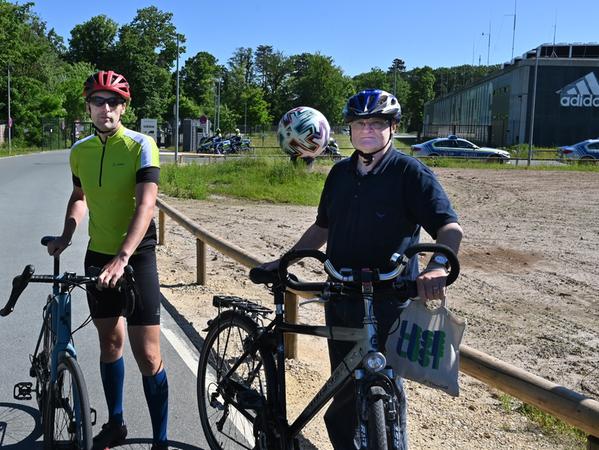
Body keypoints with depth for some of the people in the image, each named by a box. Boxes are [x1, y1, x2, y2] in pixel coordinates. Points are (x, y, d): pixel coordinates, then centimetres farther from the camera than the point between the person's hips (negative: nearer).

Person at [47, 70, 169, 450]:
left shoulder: (141, 145, -12)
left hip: (136, 256, -5)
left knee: (147, 354, -6)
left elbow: (146, 205, -22)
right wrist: (67, 234, 7)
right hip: (97, 255, 5)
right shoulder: (80, 151, 5)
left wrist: (122, 257, -32)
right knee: (110, 340, 17)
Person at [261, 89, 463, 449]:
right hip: (340, 299, 6)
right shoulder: (340, 173, 9)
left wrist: (438, 265, -38)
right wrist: (283, 261, 17)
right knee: (345, 388, 16)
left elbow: (450, 227, -18)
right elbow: (323, 227, 20)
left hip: (387, 302, -5)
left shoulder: (411, 172, -9)